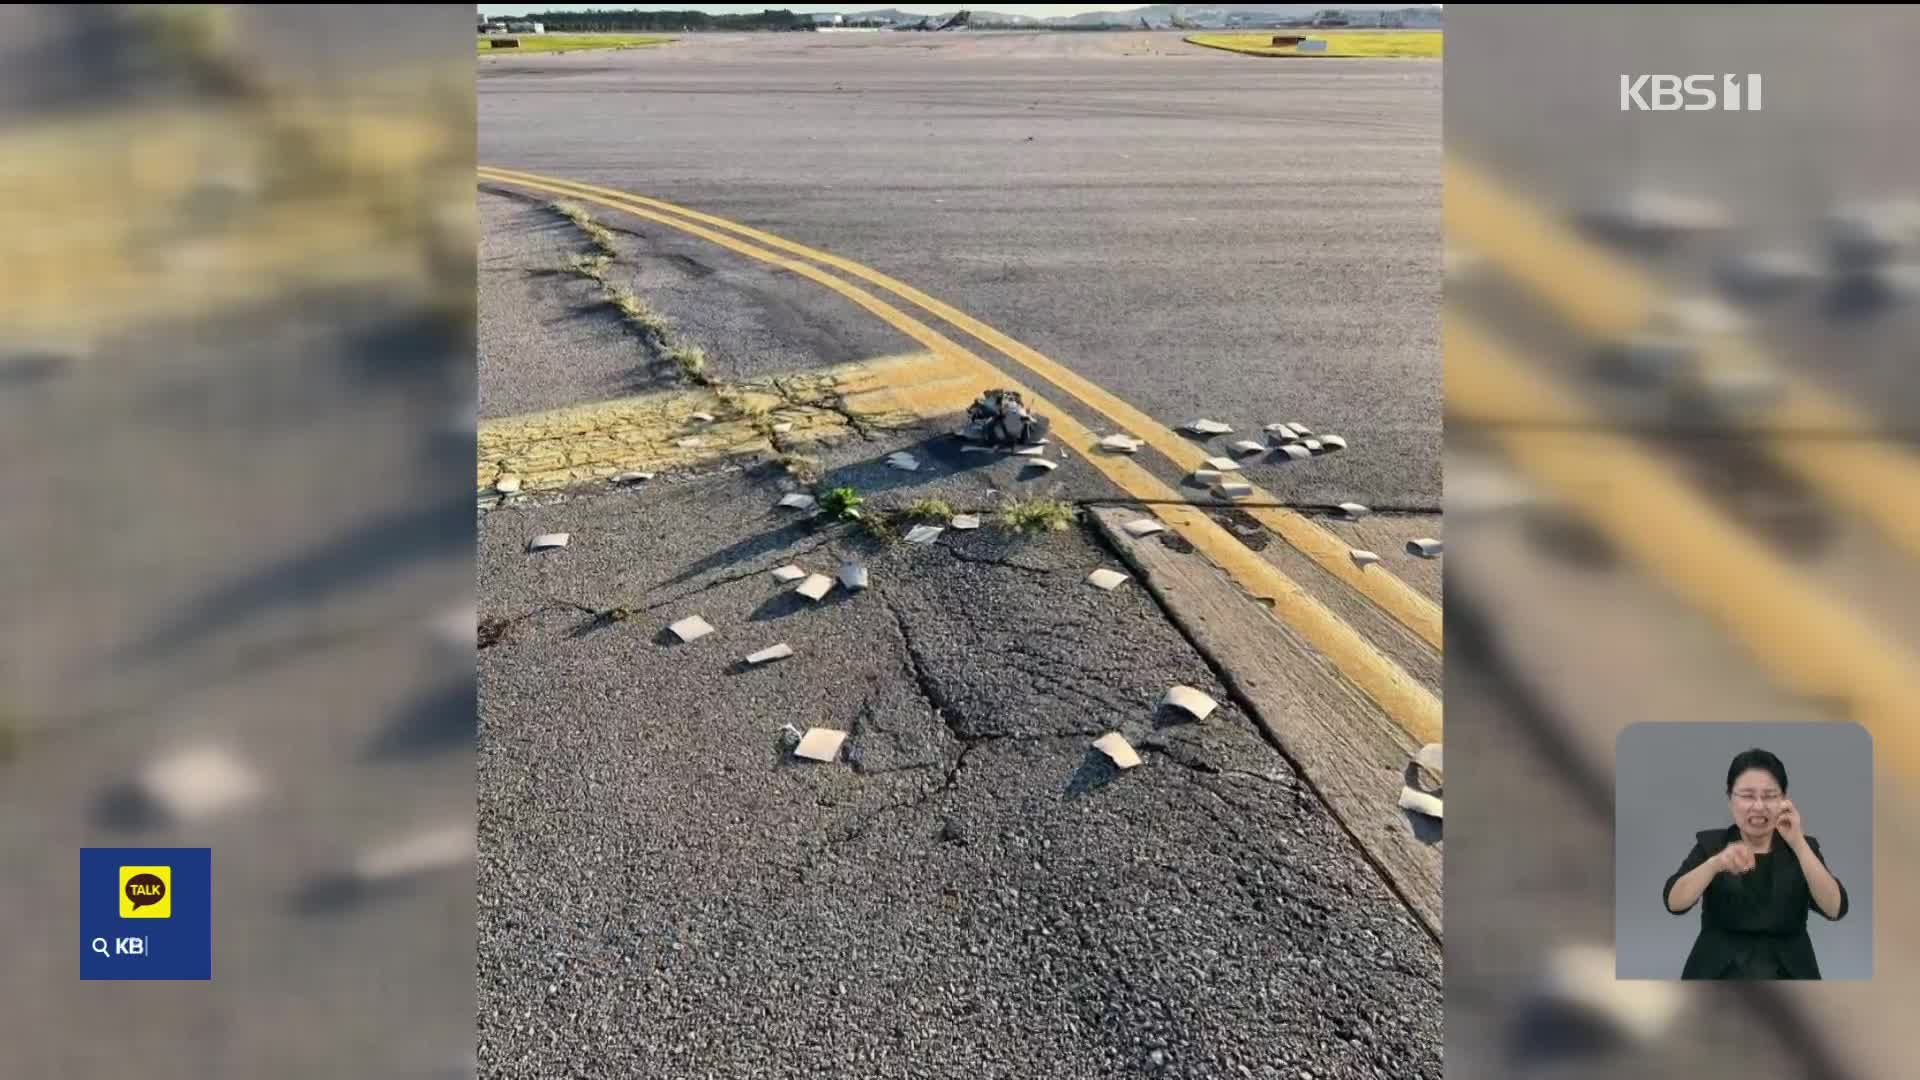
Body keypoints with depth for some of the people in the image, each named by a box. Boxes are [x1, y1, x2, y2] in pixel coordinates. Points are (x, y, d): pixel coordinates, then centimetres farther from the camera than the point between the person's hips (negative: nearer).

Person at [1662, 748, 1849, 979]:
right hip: (1718, 976, -1)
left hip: (1786, 976, 1)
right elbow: (1674, 902, -13)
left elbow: (1836, 909, -10)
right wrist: (1715, 863, -29)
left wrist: (1798, 843, -20)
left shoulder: (1803, 847, 7)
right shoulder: (1710, 844, 3)